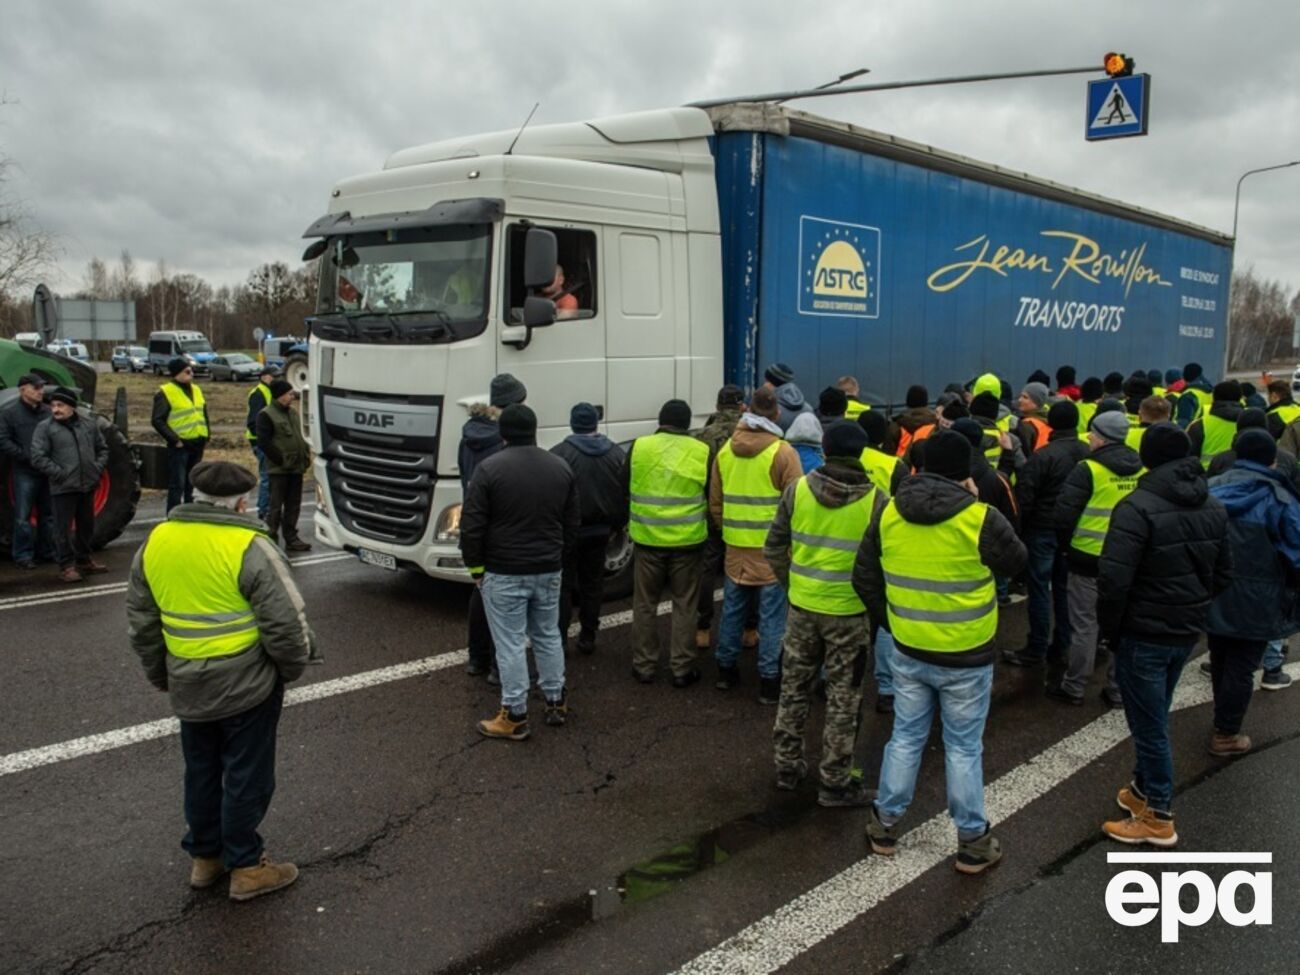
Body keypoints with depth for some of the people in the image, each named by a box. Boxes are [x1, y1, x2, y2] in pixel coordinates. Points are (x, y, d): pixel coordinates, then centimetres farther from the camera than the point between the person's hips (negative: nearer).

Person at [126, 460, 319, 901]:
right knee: (246, 777, 8)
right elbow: (286, 621, -19)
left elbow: (140, 622, 10)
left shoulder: (155, 542, 2)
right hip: (247, 685, -6)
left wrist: (161, 675, 21)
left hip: (188, 687, 6)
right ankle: (246, 868, 19)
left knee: (201, 772, 21)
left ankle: (204, 857, 34)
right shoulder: (249, 547, -18)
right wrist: (292, 666, -1)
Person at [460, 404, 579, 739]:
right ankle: (556, 702, 28)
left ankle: (514, 717, 8)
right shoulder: (560, 467, 4)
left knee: (510, 644, 2)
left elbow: (472, 526, -12)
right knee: (548, 636, 18)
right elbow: (572, 522, 9)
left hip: (504, 573, -5)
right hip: (549, 570, 5)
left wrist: (475, 567, 0)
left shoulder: (490, 468, -12)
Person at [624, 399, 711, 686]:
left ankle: (643, 665, 20)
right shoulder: (702, 451, -4)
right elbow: (712, 496, 3)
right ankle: (682, 669, 14)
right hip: (688, 541, 0)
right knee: (683, 606, 10)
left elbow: (623, 490, 6)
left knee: (645, 605, 13)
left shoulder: (639, 447, -3)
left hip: (647, 539, 1)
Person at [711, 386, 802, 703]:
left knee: (732, 609, 16)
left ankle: (726, 670, 28)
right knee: (771, 616, 4)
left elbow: (715, 502, 9)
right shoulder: (783, 452, -13)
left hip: (735, 546, 5)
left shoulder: (725, 449, 3)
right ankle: (769, 681, 10)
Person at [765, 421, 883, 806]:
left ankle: (787, 767, 29)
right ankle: (835, 782, 18)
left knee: (793, 688, 18)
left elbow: (774, 547, 1)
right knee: (843, 699, 9)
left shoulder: (797, 489, -4)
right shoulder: (874, 499, -11)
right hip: (849, 612, -3)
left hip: (802, 606, 3)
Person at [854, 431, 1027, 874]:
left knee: (906, 737, 18)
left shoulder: (888, 513, -6)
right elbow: (1017, 561, 0)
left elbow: (864, 578, 2)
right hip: (966, 657, -3)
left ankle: (885, 824, 29)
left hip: (908, 651, 3)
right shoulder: (980, 519, -19)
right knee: (964, 748, 11)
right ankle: (972, 842, 25)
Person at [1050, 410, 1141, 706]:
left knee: (1084, 626, 5)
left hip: (1089, 559, -5)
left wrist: (1065, 545, 3)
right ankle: (1117, 690, 23)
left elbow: (1065, 513, -14)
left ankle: (1074, 688, 15)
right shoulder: (1140, 469, 2)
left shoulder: (1088, 470, -15)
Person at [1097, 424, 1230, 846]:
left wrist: (1109, 628, -10)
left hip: (1144, 634, -7)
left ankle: (1158, 817, 15)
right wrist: (1194, 611, 16)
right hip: (1188, 632, 7)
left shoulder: (1138, 507, -20)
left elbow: (1113, 579, -24)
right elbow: (1223, 574, 11)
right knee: (1154, 717, 22)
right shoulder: (1214, 507, 5)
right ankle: (1144, 790, 35)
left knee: (1149, 725, 4)